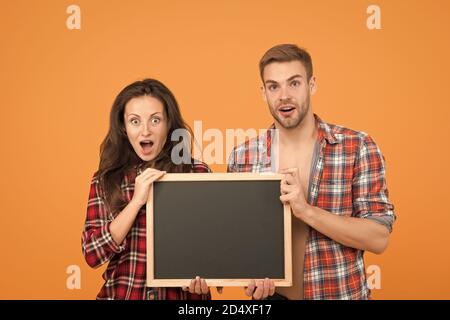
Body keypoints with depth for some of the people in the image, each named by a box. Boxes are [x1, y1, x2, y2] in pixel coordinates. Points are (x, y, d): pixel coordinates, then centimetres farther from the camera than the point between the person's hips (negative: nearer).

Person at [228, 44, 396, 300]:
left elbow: (378, 238, -14)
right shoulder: (243, 157, -4)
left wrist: (306, 210, -24)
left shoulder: (358, 147, -11)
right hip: (272, 295, 2)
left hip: (341, 294, -1)